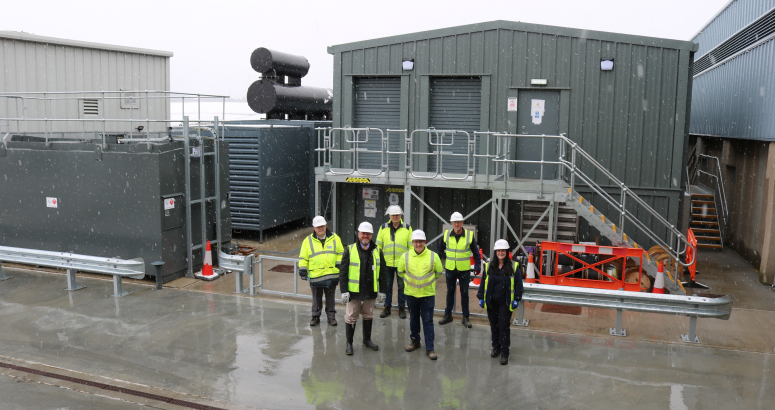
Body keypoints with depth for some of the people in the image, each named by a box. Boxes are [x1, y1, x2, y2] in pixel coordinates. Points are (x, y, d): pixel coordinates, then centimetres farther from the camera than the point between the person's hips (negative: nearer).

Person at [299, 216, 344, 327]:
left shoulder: (335, 238, 6)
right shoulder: (308, 241, 4)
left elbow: (341, 253, 11)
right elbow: (303, 257, 5)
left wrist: (339, 264, 0)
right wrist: (303, 270, -2)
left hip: (331, 275, 0)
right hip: (315, 275, 0)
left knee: (330, 297, 10)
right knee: (316, 298, 10)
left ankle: (331, 317, 20)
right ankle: (315, 317, 22)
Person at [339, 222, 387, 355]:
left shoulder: (377, 252, 4)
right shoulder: (350, 250, -4)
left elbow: (383, 273, 9)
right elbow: (343, 272, -5)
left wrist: (382, 291, 7)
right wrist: (344, 291, -10)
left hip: (370, 292, 3)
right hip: (354, 291, -3)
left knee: (368, 316, 16)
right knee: (351, 317, 4)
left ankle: (367, 339, 33)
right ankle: (349, 343, 18)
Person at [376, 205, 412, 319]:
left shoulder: (407, 228, 1)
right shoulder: (383, 228, 3)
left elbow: (411, 246, 3)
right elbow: (378, 245, 8)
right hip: (387, 263, 1)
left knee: (402, 286, 7)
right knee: (387, 285, 9)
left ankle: (401, 308, 18)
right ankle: (387, 307, 21)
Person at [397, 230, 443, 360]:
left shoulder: (433, 256, -8)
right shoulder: (405, 256, -4)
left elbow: (438, 272, 6)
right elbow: (400, 271, 12)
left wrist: (429, 281, 6)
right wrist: (410, 280, 8)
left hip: (428, 294, -2)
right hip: (411, 293, 2)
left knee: (428, 321, 0)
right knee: (413, 319, 17)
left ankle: (430, 348, 8)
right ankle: (415, 341, 35)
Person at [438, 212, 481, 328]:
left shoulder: (469, 235, -6)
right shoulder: (446, 234, -1)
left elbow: (476, 253, 2)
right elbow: (440, 250, 13)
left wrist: (477, 267, -2)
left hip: (464, 270, -2)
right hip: (450, 269, 2)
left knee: (464, 293, 5)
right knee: (450, 292, 13)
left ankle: (465, 317, 15)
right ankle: (448, 315, 25)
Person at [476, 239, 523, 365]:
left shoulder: (513, 266, -3)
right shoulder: (489, 266, 4)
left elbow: (518, 284, 0)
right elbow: (483, 282, 9)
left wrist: (516, 299, -5)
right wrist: (481, 297, 5)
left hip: (505, 303, -3)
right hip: (492, 302, 3)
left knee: (504, 326, -2)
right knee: (494, 325, 13)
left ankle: (504, 352, 7)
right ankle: (496, 347, 30)